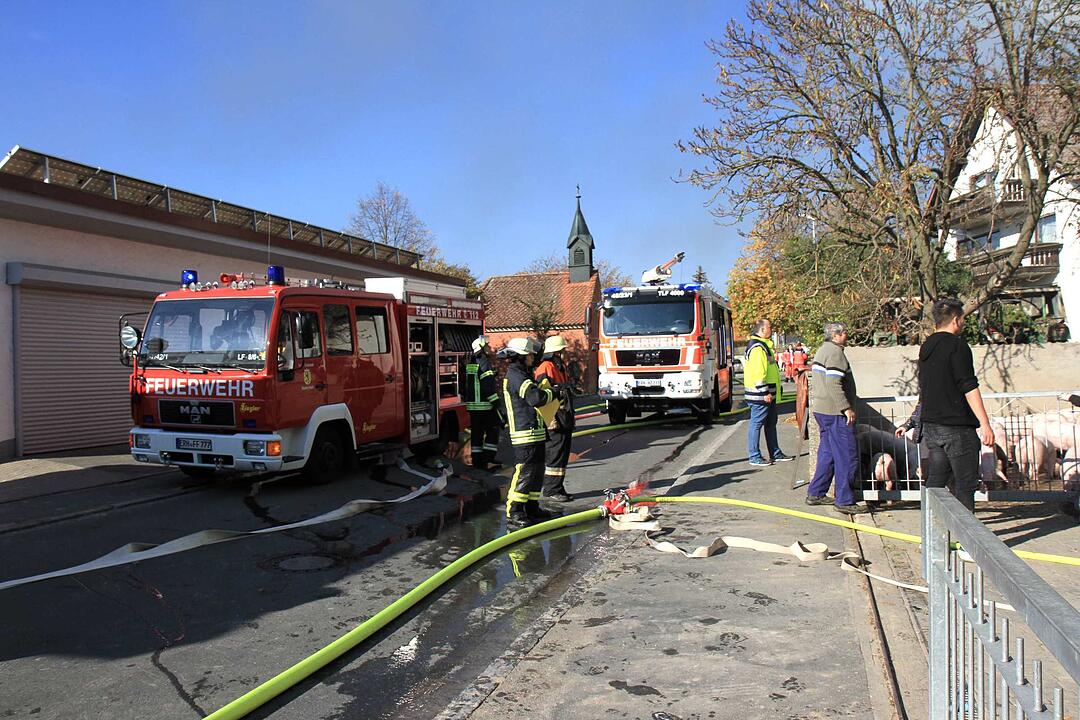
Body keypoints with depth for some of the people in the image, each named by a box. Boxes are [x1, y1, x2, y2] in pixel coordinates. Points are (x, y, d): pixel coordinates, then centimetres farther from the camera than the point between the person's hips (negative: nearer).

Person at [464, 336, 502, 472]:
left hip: (472, 404, 8)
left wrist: (466, 398, 28)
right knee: (492, 431, -2)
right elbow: (488, 385, -19)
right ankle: (488, 460, -8)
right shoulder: (484, 362, -13)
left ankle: (477, 460, 14)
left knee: (477, 432, 11)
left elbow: (466, 383, 20)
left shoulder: (470, 364, 14)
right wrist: (496, 401, -17)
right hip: (485, 405, -8)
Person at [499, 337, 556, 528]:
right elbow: (536, 398, -25)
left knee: (536, 471, 16)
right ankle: (514, 513, -6)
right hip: (525, 435, -11)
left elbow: (533, 396, 29)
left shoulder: (521, 375, 18)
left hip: (534, 433, 11)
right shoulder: (516, 376, -16)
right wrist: (552, 393, -7)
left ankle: (532, 508, 26)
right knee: (524, 472, -10)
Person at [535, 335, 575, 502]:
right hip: (554, 422, -10)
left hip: (565, 421, 10)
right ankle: (550, 491, 1)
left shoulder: (561, 368, 18)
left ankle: (558, 489, 20)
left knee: (562, 456, 13)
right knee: (554, 456, -6)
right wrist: (550, 420, -23)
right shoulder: (546, 368, -14)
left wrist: (570, 418, 25)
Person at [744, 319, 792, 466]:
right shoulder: (757, 347, -17)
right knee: (756, 424, -4)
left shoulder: (764, 345, 18)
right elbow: (758, 373, -23)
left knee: (771, 424, 16)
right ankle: (754, 457, 2)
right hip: (760, 395, -11)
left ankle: (775, 453, 25)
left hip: (769, 394, 11)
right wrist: (765, 393, -23)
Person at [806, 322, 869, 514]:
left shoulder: (822, 350, 18)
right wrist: (847, 408, -22)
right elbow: (834, 384, -24)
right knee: (847, 456, -6)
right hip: (835, 411, -11)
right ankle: (845, 501, -3)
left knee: (827, 453, 17)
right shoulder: (835, 352, -14)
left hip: (821, 409, 11)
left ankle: (815, 494, 21)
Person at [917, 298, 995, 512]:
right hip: (957, 426, -8)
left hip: (930, 425, 8)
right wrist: (985, 424, -17)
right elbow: (969, 388, -17)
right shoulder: (957, 346, -12)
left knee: (936, 479, 12)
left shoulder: (926, 347, 13)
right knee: (965, 483, 0)